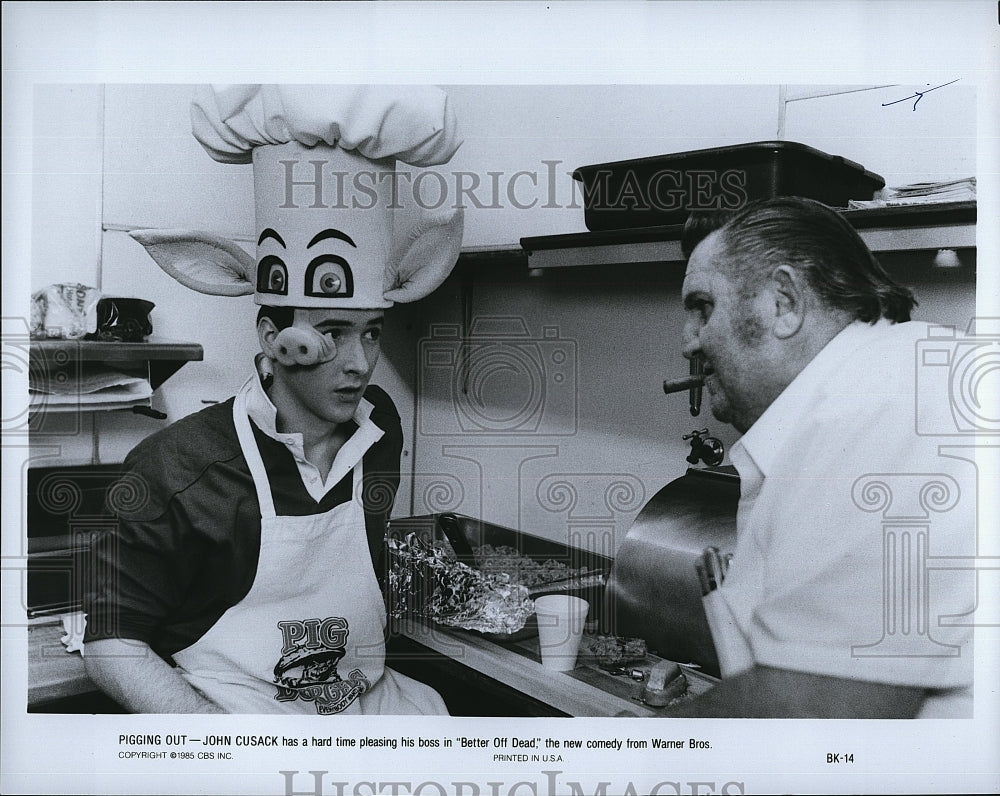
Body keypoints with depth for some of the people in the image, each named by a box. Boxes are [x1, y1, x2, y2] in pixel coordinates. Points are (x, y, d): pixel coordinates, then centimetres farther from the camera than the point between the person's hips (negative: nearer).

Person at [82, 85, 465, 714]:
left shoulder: (380, 429, 1)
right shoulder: (178, 466, -13)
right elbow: (112, 645, -9)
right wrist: (227, 741, -20)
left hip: (373, 700, 5)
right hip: (231, 710, -4)